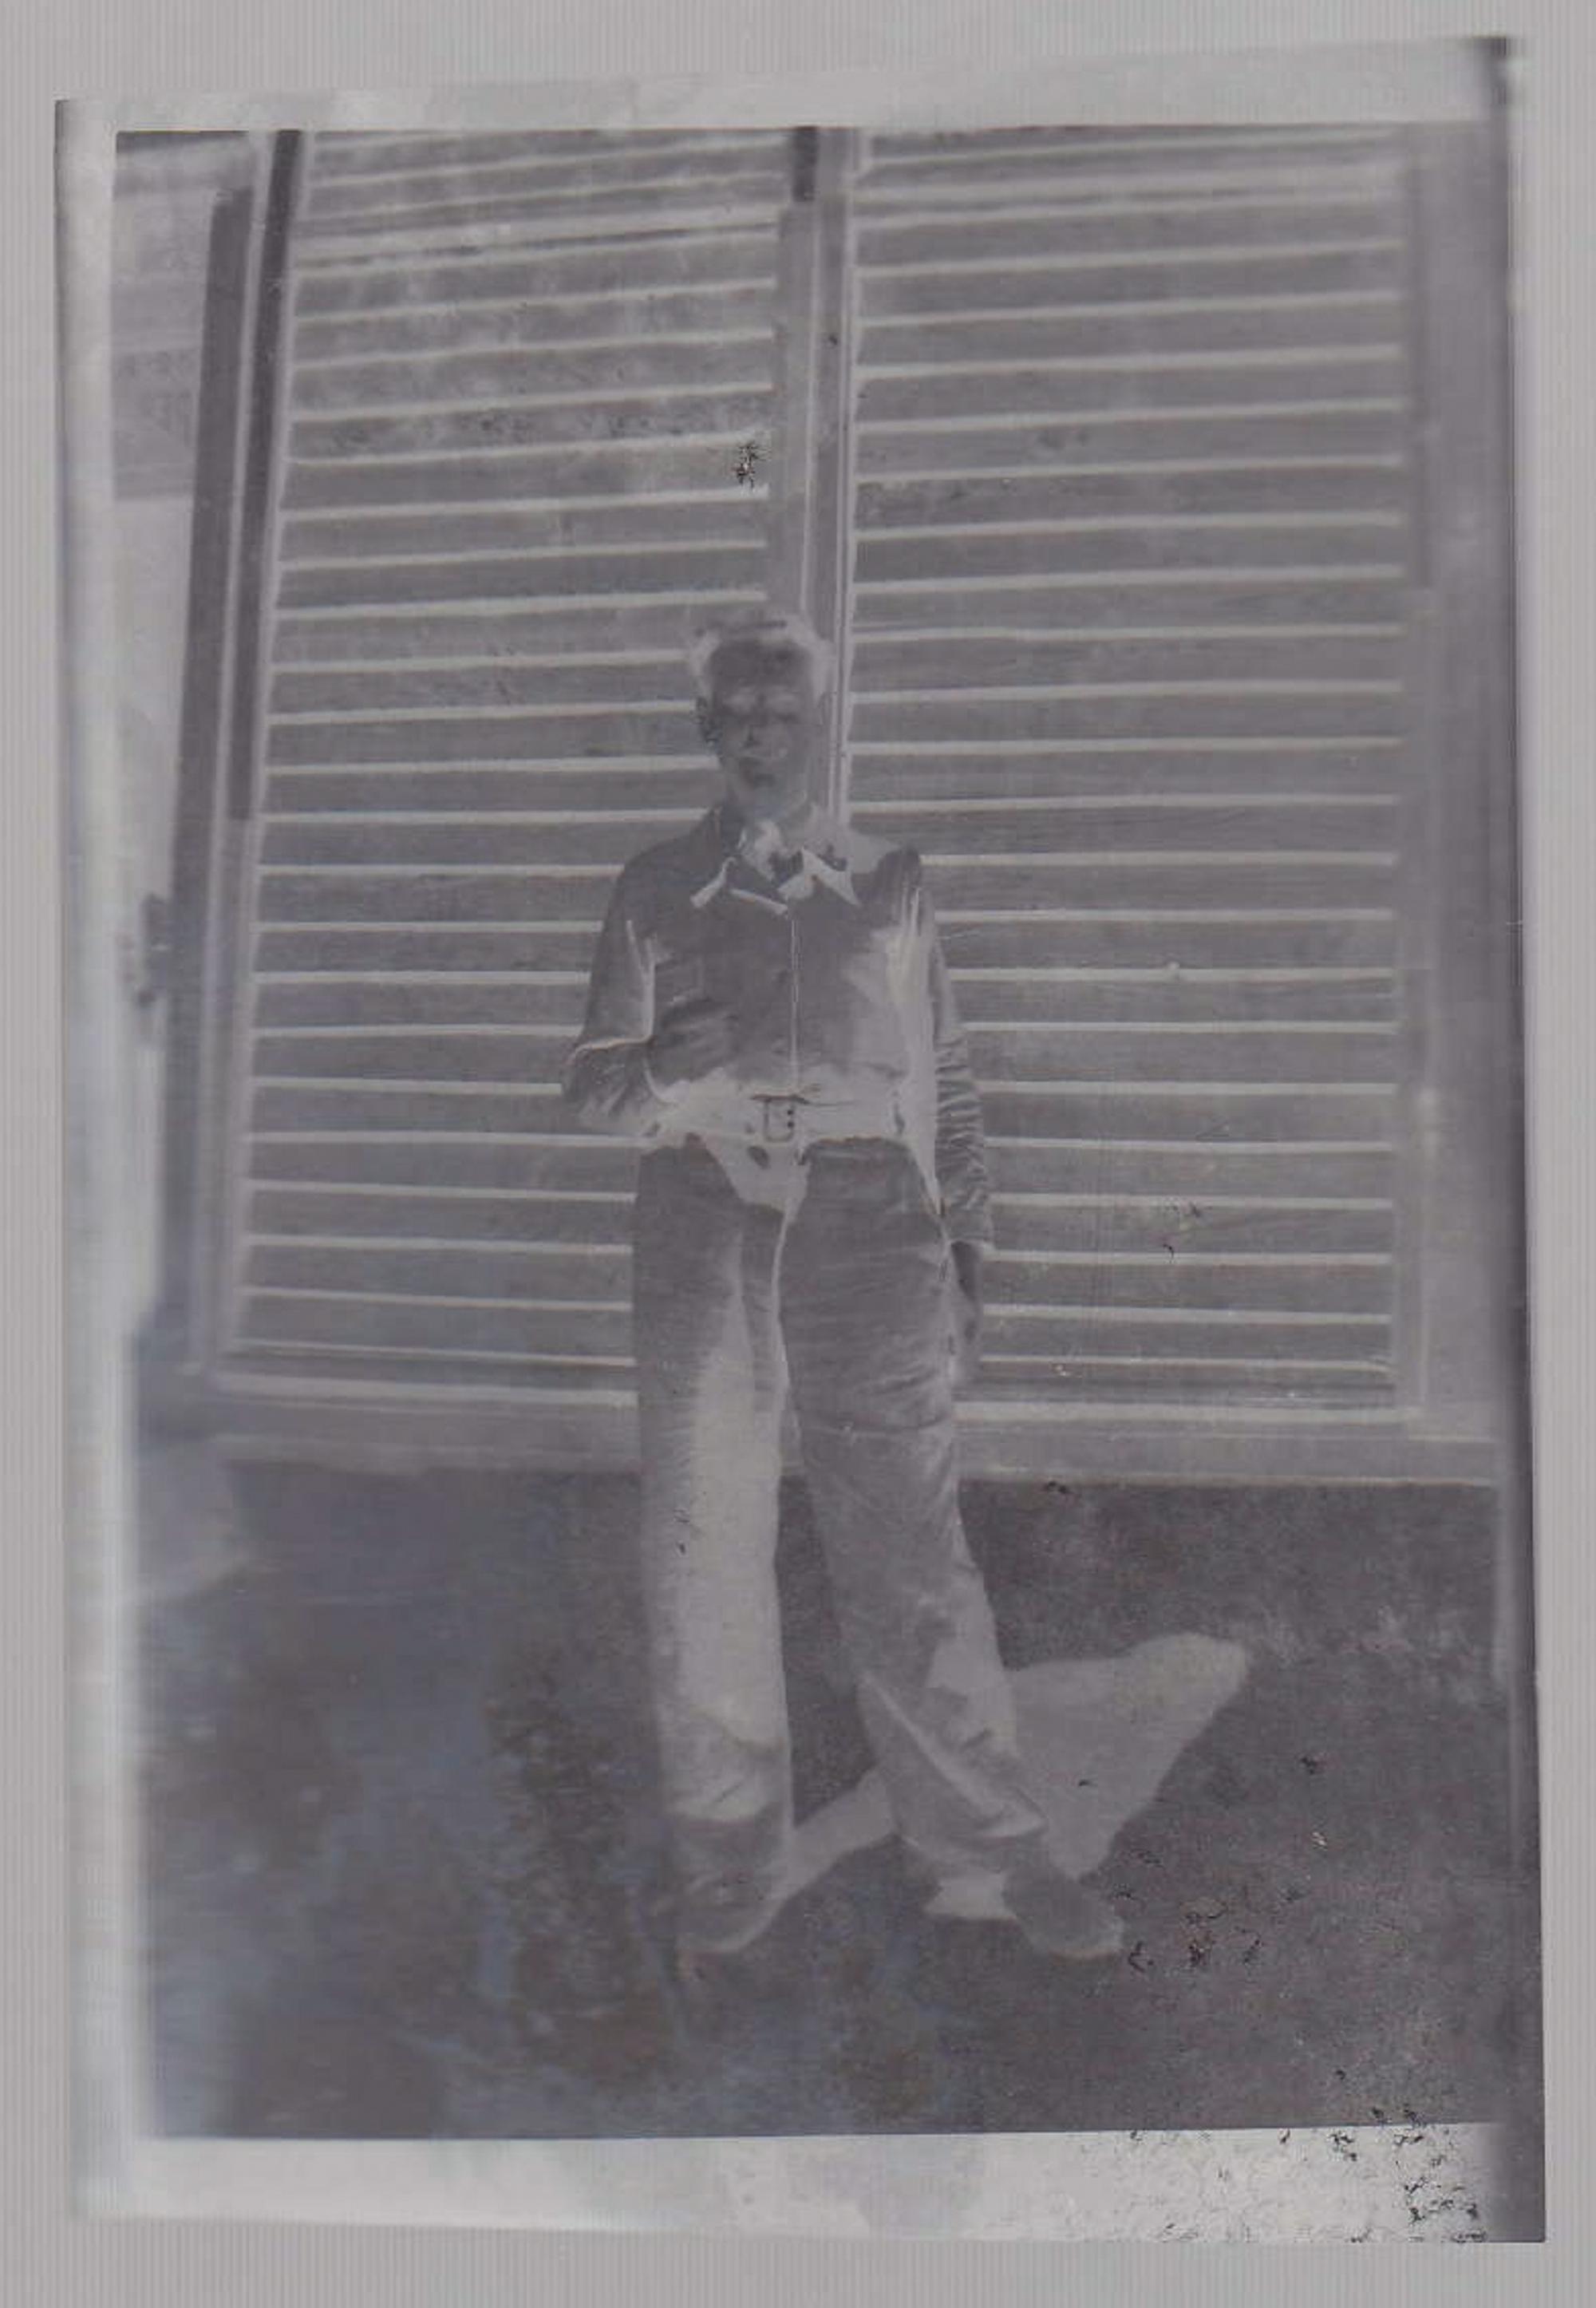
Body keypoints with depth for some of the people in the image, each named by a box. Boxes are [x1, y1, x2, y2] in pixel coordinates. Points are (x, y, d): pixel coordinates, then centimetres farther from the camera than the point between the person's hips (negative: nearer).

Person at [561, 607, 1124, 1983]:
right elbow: (595, 1087, 10)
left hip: (870, 1228, 0)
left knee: (913, 1555, 1)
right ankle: (727, 1878, 19)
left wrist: (968, 1253, 9)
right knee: (706, 1565, 3)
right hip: (706, 1229, 0)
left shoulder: (893, 888, 14)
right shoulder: (656, 894, 12)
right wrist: (671, 1071, -13)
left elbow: (946, 1081, 14)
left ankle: (987, 1855, 15)